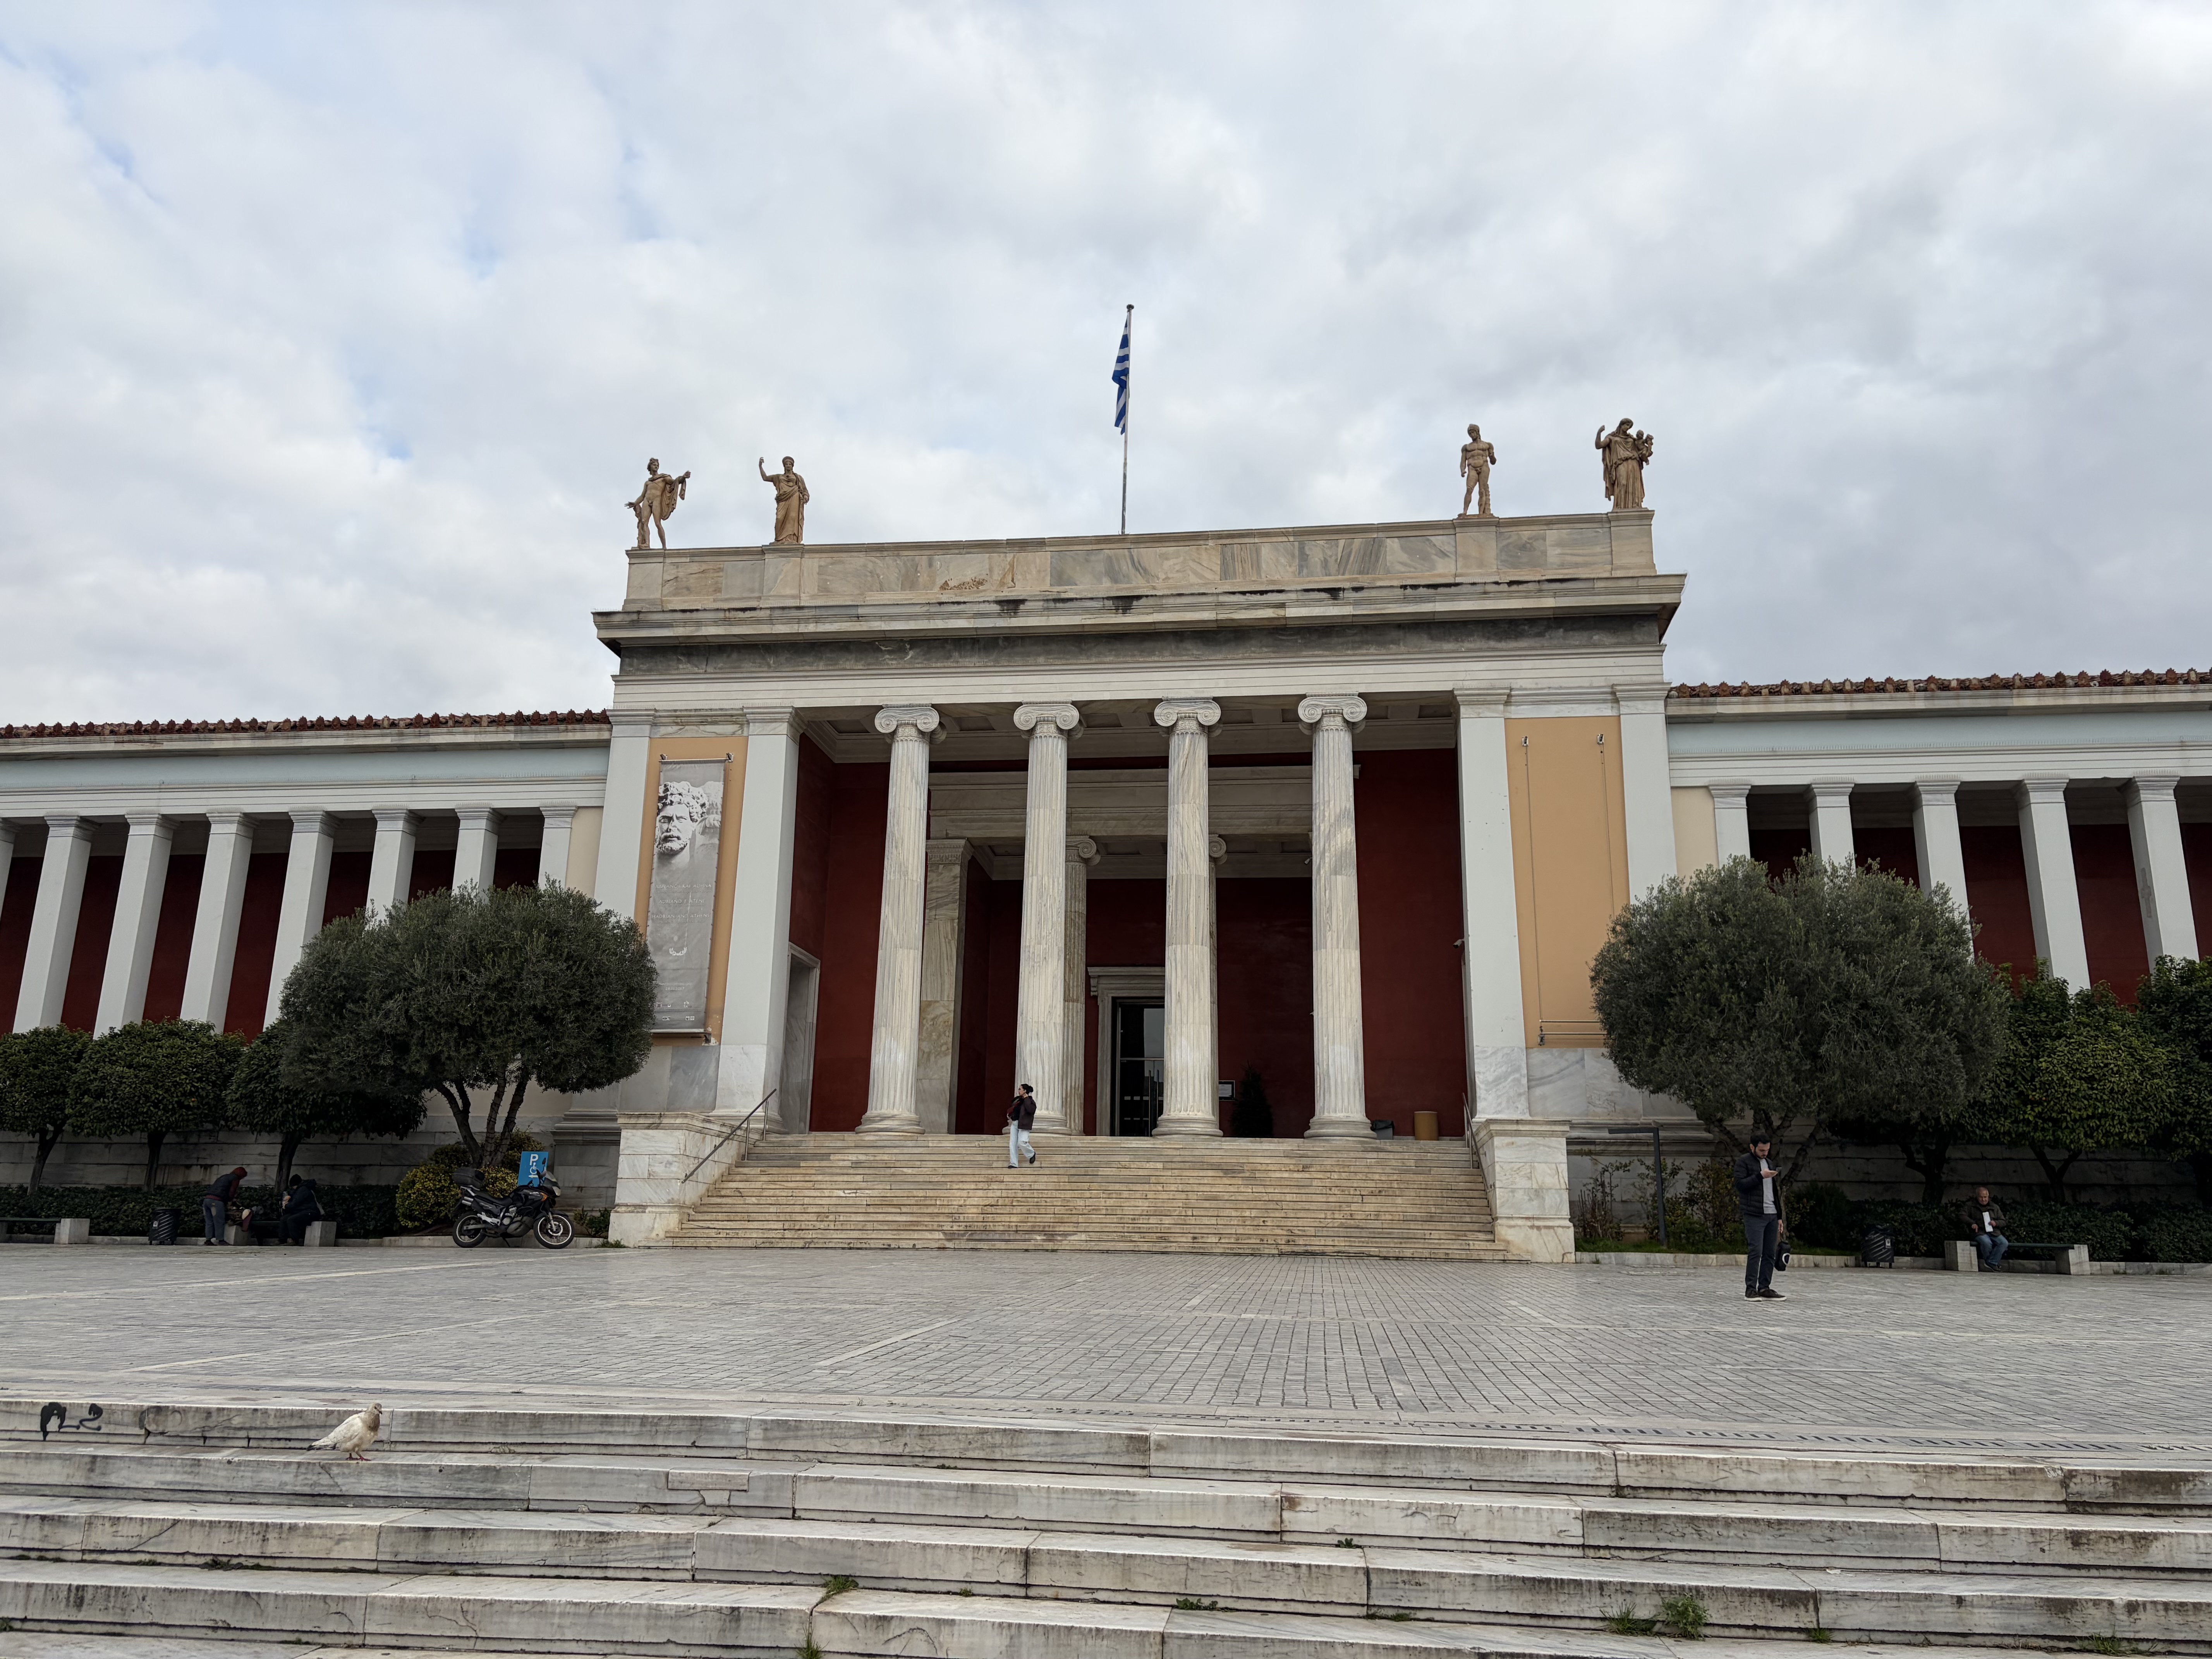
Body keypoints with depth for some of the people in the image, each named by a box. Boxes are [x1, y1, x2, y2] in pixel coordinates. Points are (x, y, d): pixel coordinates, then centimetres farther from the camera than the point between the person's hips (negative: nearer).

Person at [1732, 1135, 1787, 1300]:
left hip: (1772, 1215, 7)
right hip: (1754, 1216, -7)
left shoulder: (1770, 1164, 22)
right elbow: (1740, 1184, -12)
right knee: (1756, 1251, -11)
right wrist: (1760, 1176, -18)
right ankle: (1751, 1288, -6)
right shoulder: (1743, 1162, 0)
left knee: (1770, 1253, 5)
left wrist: (1779, 1216, 21)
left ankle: (1765, 1288, 11)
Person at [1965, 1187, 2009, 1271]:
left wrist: (1996, 1223, -3)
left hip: (1994, 1232, 4)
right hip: (1980, 1232, -3)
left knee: (2004, 1243, -27)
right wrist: (1972, 1223, -14)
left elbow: (2003, 1221, 20)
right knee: (1987, 1243, -37)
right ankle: (1994, 1264, -15)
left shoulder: (1995, 1207, 19)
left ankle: (1991, 1264, -24)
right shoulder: (1972, 1207, 11)